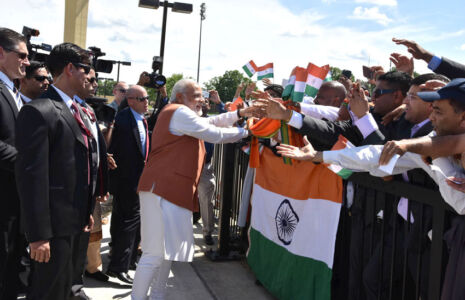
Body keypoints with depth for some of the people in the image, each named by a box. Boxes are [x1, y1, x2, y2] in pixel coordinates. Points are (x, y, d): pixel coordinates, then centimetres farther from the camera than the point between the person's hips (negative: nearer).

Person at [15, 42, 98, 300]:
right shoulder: (39, 111, -17)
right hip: (55, 222, -9)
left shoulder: (76, 110, 12)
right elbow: (31, 176, -22)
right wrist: (38, 234, -23)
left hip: (75, 220, 9)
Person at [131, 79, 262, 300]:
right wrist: (244, 132, 3)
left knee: (168, 249, 16)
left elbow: (209, 123, 21)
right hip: (163, 189, -11)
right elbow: (215, 135, -10)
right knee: (155, 252, -10)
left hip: (174, 191, 11)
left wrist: (239, 114, 14)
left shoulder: (182, 115, 24)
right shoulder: (179, 112, -10)